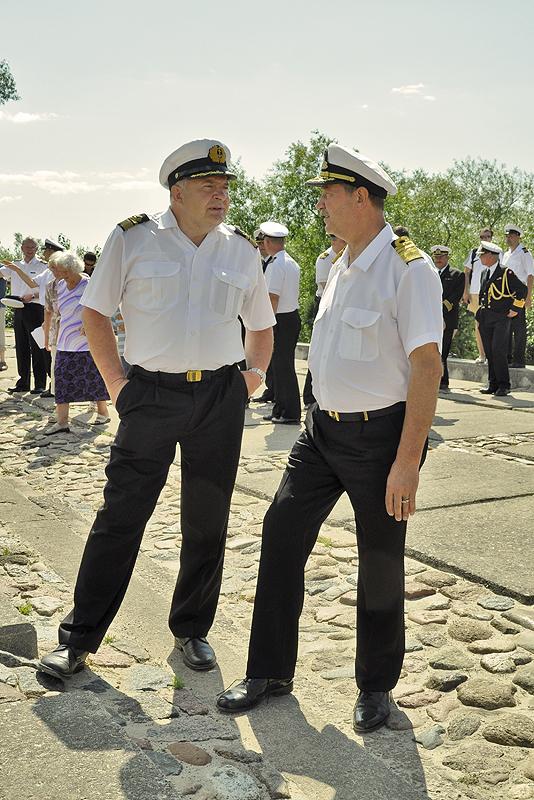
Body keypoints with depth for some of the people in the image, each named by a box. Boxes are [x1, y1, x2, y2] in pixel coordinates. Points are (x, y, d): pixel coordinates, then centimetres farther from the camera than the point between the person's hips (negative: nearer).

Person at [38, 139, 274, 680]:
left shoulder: (242, 250, 8)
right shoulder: (133, 240, -1)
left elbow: (261, 324, 20)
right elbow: (95, 312, 5)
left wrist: (254, 374, 7)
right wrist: (115, 382, 0)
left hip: (220, 397, 3)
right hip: (151, 393, -2)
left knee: (207, 523, 10)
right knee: (119, 517, 0)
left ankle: (191, 629, 28)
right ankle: (78, 638, 15)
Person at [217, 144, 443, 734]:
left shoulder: (408, 269, -15)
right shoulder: (339, 269, 11)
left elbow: (426, 367, -19)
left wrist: (407, 462, -23)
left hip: (380, 435, -7)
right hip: (324, 426, 8)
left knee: (380, 564, 7)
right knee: (281, 535, 5)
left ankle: (375, 686, 27)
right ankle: (269, 673, 21)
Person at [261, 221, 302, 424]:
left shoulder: (275, 264, -15)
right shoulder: (292, 263, 14)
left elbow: (273, 298, -19)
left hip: (282, 320, -9)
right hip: (293, 315, 9)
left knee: (283, 368, -3)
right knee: (280, 366, 15)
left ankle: (291, 414, 2)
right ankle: (280, 410, 23)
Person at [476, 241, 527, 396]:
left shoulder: (506, 272, -6)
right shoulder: (484, 273, 15)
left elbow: (522, 290, -5)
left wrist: (514, 310, -5)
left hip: (501, 318, -7)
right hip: (485, 318, 7)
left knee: (498, 350, -13)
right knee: (489, 352, 6)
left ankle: (503, 385, -6)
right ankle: (492, 384, 12)